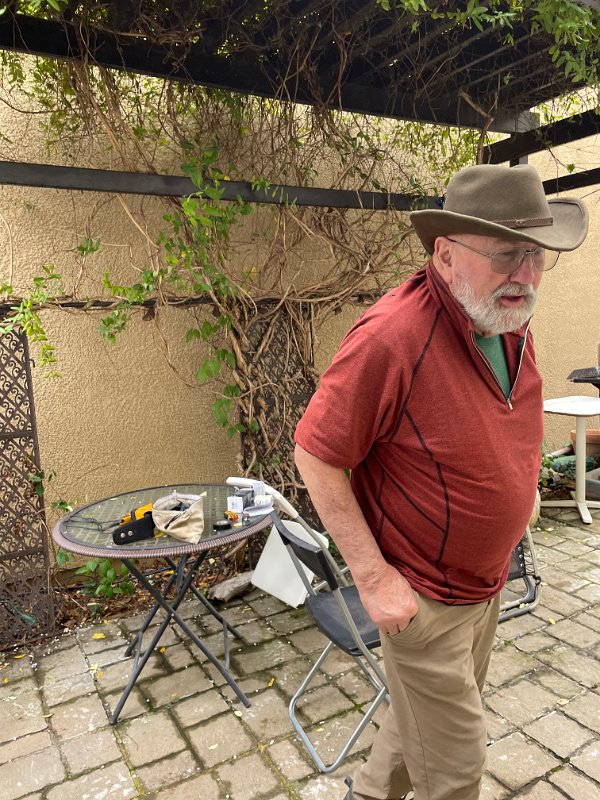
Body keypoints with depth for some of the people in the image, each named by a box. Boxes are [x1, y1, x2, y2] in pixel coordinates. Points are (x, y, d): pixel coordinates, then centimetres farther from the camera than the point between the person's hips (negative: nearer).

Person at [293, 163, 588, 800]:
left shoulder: (510, 321, -3)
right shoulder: (392, 336, -30)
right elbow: (316, 455, -24)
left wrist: (521, 486, 8)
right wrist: (373, 577, -23)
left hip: (486, 584, 8)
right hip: (423, 599, -8)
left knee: (427, 713, 29)